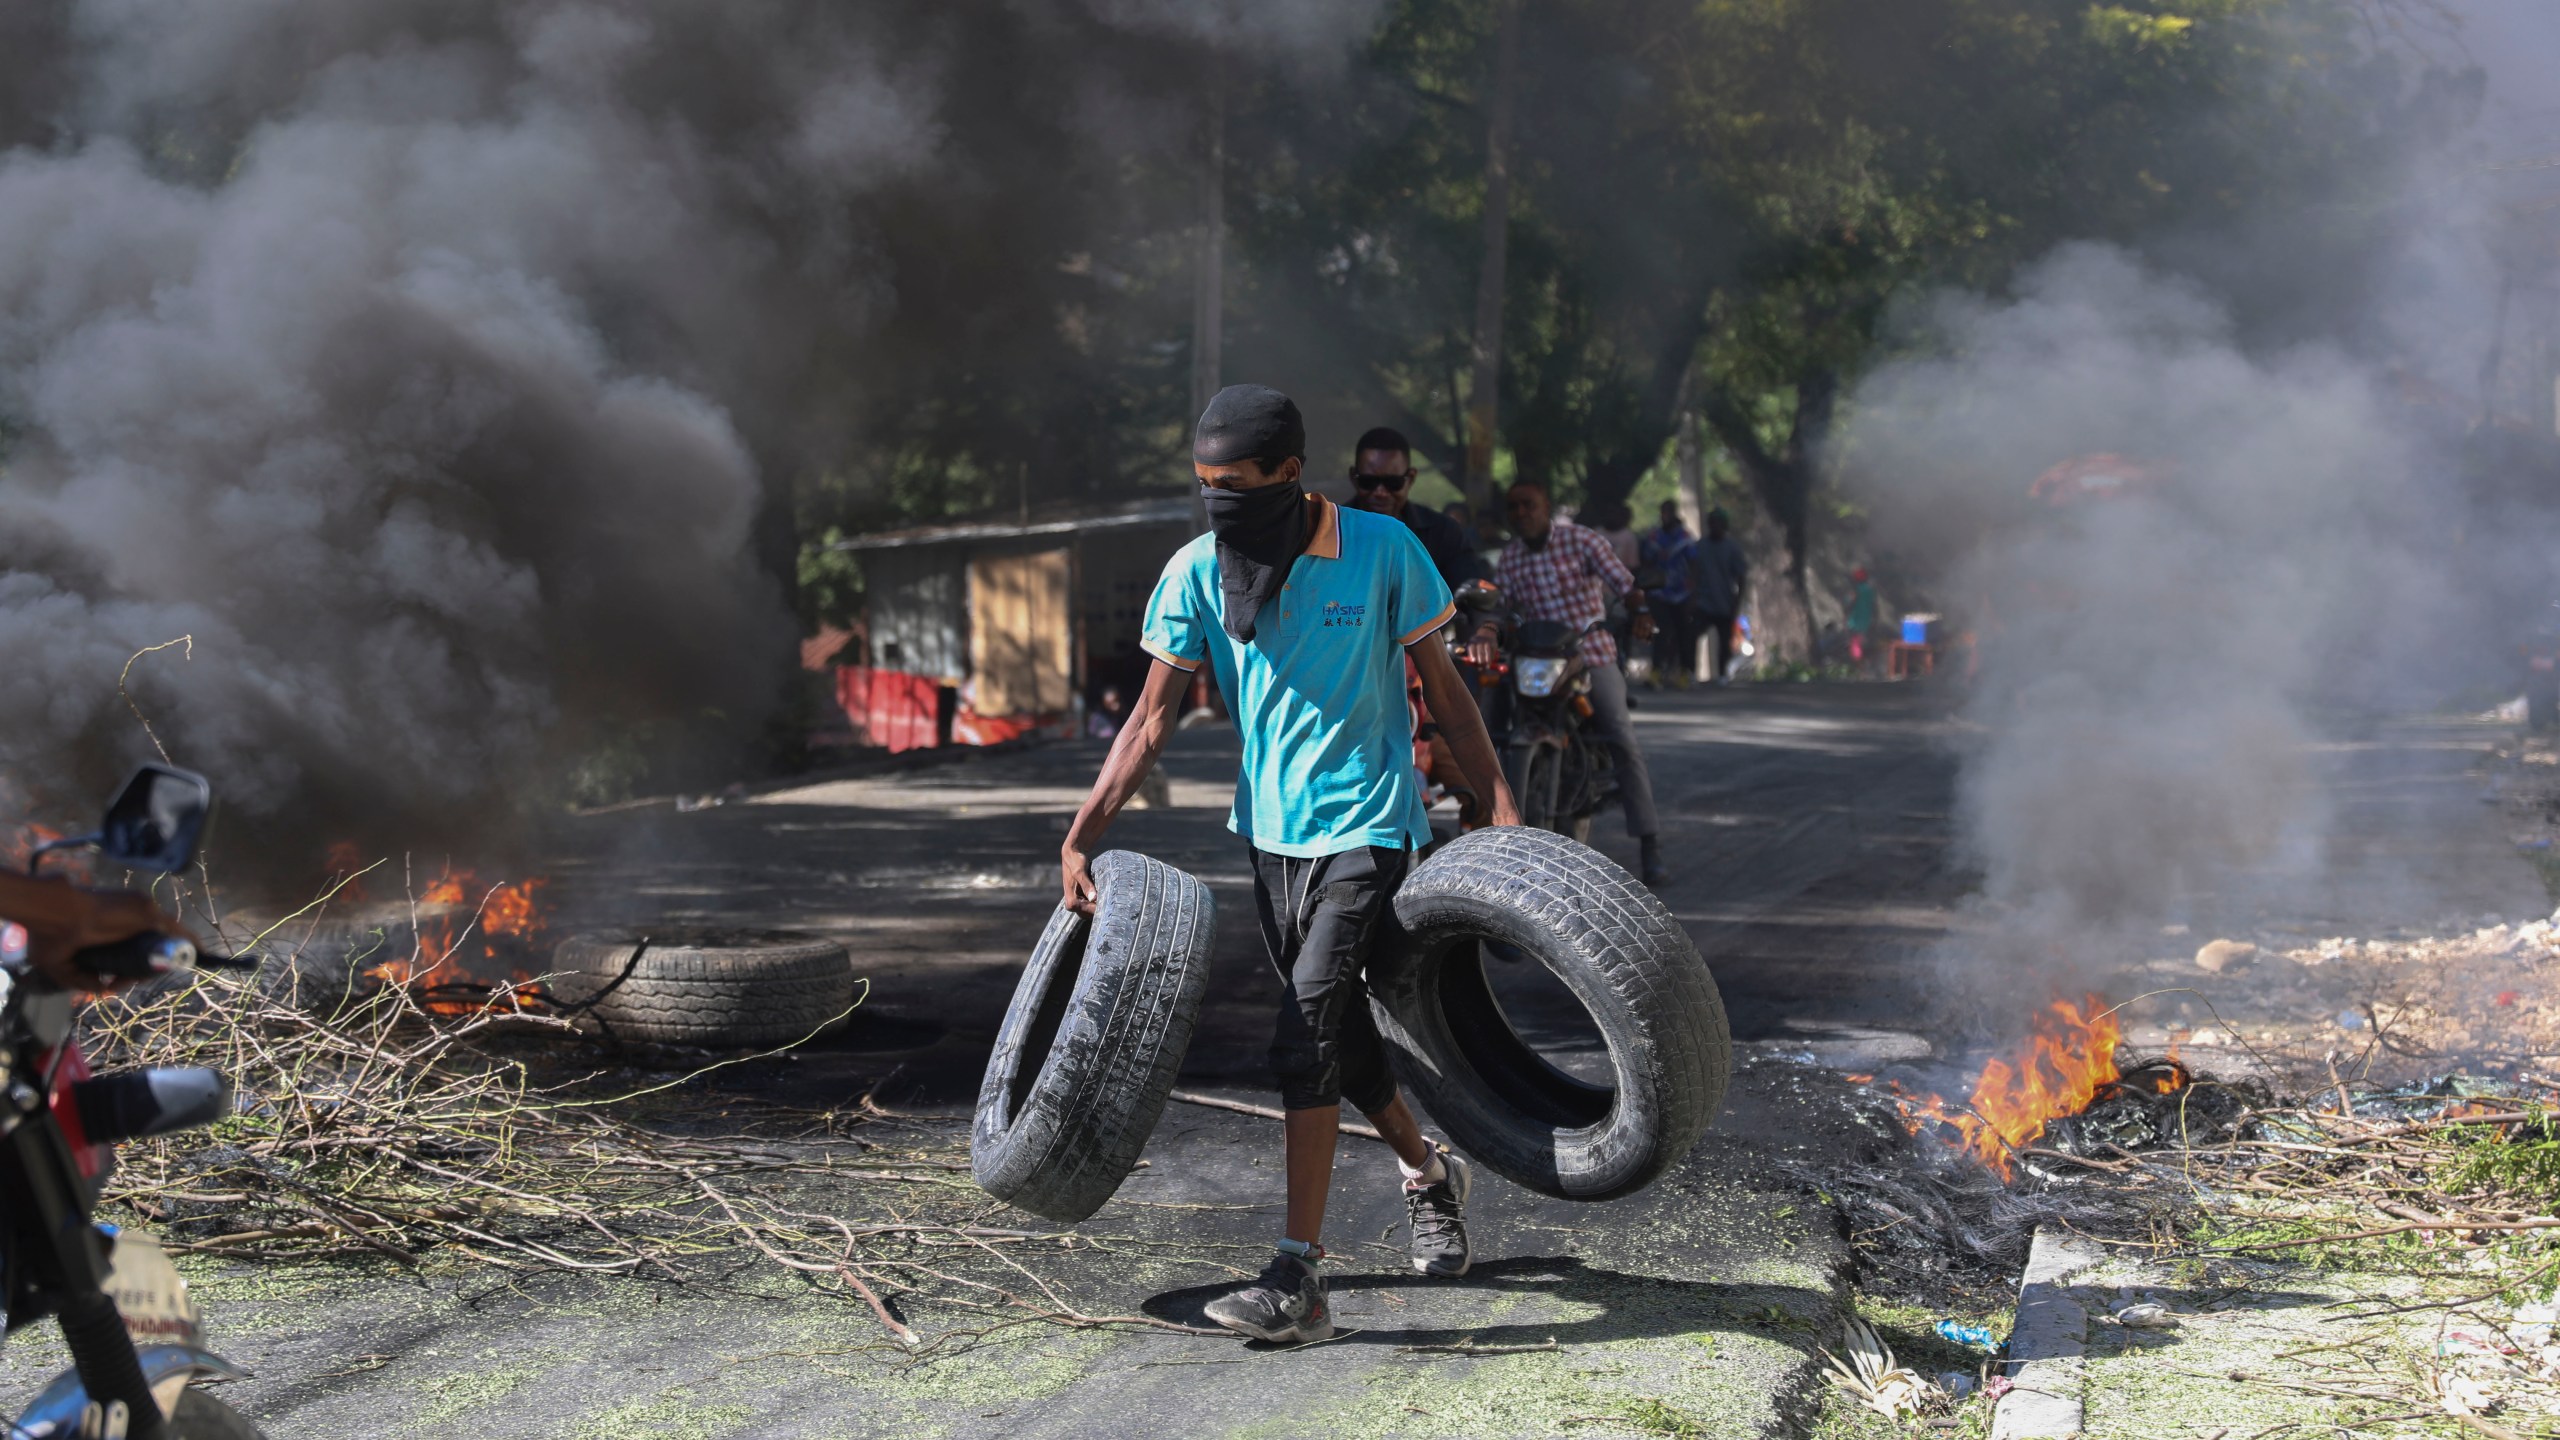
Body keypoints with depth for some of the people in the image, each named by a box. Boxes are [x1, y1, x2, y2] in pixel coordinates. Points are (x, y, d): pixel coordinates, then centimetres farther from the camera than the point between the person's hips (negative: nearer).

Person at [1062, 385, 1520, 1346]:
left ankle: (1298, 1278, -16)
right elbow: (1153, 717, 0)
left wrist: (1501, 807, -5)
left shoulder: (1381, 550, -9)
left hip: (1366, 829, -5)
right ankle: (1429, 1175, 44)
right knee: (1337, 1035, 16)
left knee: (1308, 1032, -16)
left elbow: (1440, 686, 0)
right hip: (1271, 829, 5)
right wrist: (1083, 833, -8)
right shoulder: (1198, 572, -2)